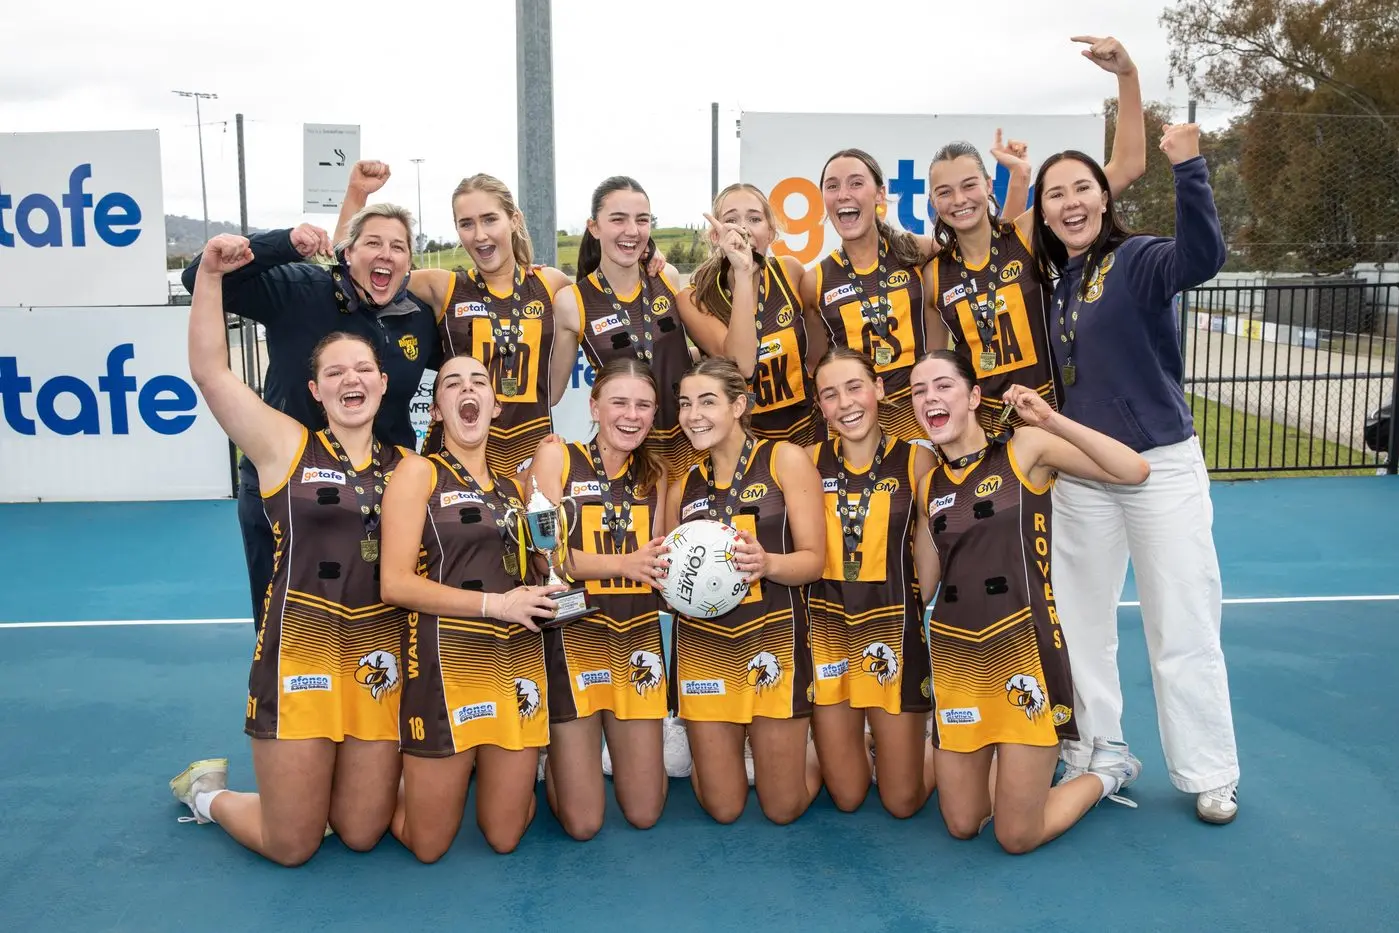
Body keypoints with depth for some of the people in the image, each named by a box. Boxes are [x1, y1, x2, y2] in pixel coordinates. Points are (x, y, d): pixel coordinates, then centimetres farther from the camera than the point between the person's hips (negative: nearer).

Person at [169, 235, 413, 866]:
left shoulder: (408, 467, 8)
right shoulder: (286, 447, -2)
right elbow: (209, 370, -9)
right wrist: (210, 273, -14)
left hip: (382, 658, 3)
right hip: (299, 653, -3)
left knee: (362, 835, 9)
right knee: (291, 847, 6)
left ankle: (312, 784, 41)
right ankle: (208, 792, 37)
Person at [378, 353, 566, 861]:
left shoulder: (513, 486, 14)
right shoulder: (418, 471, -3)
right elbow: (395, 584, -11)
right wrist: (493, 604, -18)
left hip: (519, 662, 5)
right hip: (448, 662, -5)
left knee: (504, 837, 9)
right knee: (428, 845, 4)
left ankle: (478, 770, 38)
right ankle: (394, 780, 33)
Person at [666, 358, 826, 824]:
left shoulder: (785, 459, -3)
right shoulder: (684, 483, 8)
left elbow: (813, 558, -6)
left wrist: (766, 562, -26)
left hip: (773, 639, -3)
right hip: (703, 644, 3)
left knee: (784, 808, 5)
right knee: (722, 808, 8)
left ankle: (807, 749, 35)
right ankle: (710, 754, 40)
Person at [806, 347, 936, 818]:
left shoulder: (916, 460, -5)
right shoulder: (809, 462, -2)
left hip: (894, 628, -1)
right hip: (827, 629, 2)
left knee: (903, 802, 5)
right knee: (846, 797, 10)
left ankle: (924, 741, 36)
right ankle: (858, 737, 40)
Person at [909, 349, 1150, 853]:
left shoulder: (1025, 449, -3)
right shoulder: (928, 485, 10)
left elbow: (1135, 471, -13)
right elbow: (923, 586, 11)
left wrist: (1051, 420, -17)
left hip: (1021, 648, -5)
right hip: (954, 656, 5)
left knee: (1018, 838, 0)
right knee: (962, 826, 10)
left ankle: (1106, 770, 27)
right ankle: (1034, 758, 37)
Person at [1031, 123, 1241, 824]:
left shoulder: (1138, 259, -9)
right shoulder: (1048, 281, 7)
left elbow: (1203, 256, -28)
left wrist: (1188, 168, -41)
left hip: (1162, 466, -5)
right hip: (1080, 475, 5)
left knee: (1183, 628, 2)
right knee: (1082, 626, 14)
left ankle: (1209, 776, 17)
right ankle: (1092, 759, 30)